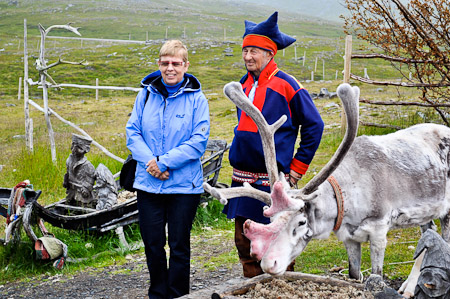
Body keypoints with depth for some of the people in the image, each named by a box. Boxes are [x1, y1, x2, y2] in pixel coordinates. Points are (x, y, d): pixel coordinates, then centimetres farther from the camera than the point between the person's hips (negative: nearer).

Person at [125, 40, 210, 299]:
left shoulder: (196, 98, -5)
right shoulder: (147, 93, 5)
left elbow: (199, 140, -10)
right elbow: (133, 132, 3)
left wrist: (164, 162, -16)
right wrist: (149, 161, -13)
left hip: (184, 185, -3)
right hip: (148, 184, 3)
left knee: (179, 246, 7)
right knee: (153, 244, 10)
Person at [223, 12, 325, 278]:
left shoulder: (285, 84, -8)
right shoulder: (244, 84, 11)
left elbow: (314, 126, -3)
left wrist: (297, 167, -4)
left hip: (273, 177, -6)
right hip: (243, 178, 6)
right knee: (244, 242, 10)